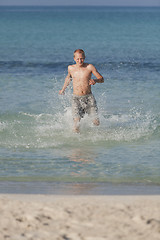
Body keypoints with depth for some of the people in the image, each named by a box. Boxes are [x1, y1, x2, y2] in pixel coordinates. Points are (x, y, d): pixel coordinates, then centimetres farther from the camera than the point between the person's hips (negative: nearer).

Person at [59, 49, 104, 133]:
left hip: (89, 97, -1)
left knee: (96, 123, -2)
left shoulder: (89, 67, -6)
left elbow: (101, 79, -4)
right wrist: (63, 89, 32)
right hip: (76, 98, 1)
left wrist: (95, 80, -26)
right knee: (76, 122, -17)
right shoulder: (71, 68, 4)